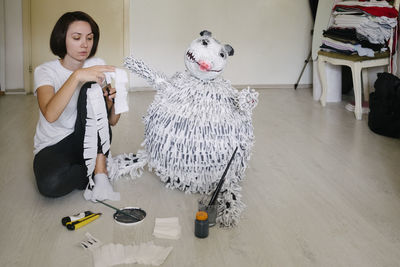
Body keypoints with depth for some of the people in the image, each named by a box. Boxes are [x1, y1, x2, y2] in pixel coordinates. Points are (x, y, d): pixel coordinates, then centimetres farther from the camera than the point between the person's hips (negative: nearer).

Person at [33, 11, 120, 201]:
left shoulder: (96, 66, 0)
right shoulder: (45, 71, -10)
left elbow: (112, 121, -4)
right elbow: (50, 114, -32)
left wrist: (114, 100, -26)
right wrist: (77, 76, -41)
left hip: (88, 142, 3)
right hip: (53, 146, -3)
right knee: (50, 184, -37)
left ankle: (100, 172, -25)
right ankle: (99, 171, -8)